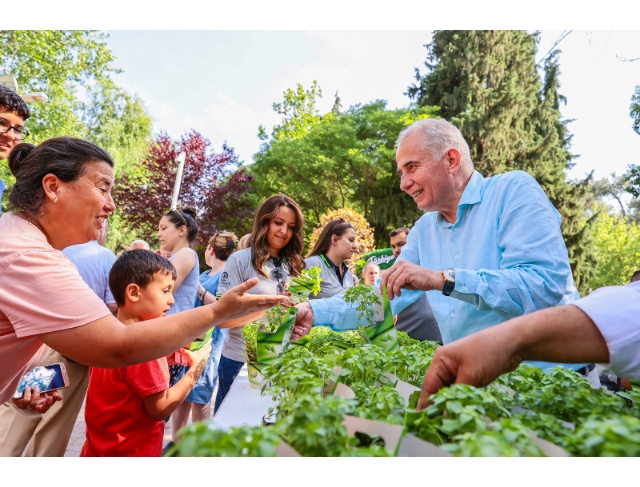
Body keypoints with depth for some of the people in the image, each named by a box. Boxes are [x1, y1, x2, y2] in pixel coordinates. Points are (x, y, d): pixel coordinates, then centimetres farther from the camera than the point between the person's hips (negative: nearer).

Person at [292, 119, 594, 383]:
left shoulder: (513, 191, -11)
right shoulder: (424, 230, 6)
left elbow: (546, 285, -24)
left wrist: (443, 279, -29)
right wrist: (316, 312, -5)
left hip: (553, 378, -5)